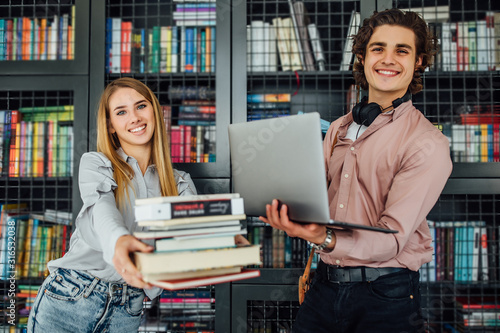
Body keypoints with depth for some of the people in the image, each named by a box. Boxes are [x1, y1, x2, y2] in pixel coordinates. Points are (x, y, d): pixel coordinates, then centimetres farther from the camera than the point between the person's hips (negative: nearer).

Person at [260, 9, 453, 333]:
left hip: (385, 294, -4)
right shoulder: (339, 128, 8)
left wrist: (326, 240, -35)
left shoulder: (428, 144, -11)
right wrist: (287, 211, -9)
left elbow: (392, 239, -18)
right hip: (325, 283, 5)